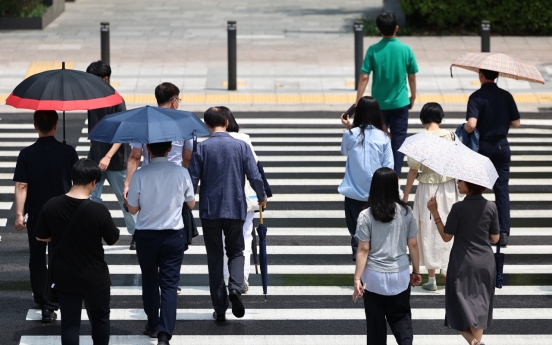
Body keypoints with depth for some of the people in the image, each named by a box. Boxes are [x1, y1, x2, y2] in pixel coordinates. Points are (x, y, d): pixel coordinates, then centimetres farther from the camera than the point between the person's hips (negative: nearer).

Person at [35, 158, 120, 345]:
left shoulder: (51, 206, -12)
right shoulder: (98, 210, -22)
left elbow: (40, 237, 1)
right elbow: (113, 240, -7)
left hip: (64, 277, 2)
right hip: (94, 277, -2)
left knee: (69, 321, 11)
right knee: (100, 318, 19)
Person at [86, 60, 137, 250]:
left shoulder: (116, 101, -15)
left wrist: (108, 157, -27)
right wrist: (92, 149, 17)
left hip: (115, 160, -6)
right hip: (95, 158, 6)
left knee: (125, 198, 7)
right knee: (90, 197, -2)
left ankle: (137, 234, 21)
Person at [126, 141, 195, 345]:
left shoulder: (140, 175, -12)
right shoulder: (181, 173, -9)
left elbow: (133, 209, -4)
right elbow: (191, 204, 5)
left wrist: (126, 196, 16)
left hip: (146, 236, 0)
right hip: (174, 235, 0)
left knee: (149, 280, 19)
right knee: (169, 284, 0)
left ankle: (153, 325, 32)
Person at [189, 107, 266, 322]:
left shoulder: (201, 148, -5)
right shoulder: (241, 146, -2)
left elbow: (192, 180, -5)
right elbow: (255, 177, -4)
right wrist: (262, 197, 15)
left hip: (209, 209, 0)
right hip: (235, 209, 1)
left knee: (215, 257, 8)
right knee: (236, 251, 16)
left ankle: (220, 309, 7)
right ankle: (235, 287, -13)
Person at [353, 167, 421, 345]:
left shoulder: (366, 216, -12)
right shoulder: (406, 213, -6)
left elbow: (363, 250, -11)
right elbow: (413, 245, 1)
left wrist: (357, 278, -6)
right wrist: (416, 271, 14)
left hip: (374, 277, -2)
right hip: (400, 276, 2)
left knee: (376, 323, 11)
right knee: (400, 317, 14)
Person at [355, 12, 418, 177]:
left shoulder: (373, 50, -10)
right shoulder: (406, 50, -9)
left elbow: (364, 78, -10)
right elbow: (412, 77, 0)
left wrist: (358, 103, -5)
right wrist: (413, 96, 17)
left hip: (378, 104, 1)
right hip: (400, 103, -1)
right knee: (398, 141, 4)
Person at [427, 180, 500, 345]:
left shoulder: (458, 208, -14)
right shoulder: (491, 207, -4)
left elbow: (446, 236, -7)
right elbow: (495, 238, 3)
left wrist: (435, 213, -2)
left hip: (463, 264, -3)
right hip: (485, 263, 4)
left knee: (462, 310, 1)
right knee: (480, 306, 14)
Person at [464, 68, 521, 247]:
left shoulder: (476, 97, -14)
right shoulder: (506, 96, -2)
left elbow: (471, 124, -25)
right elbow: (516, 123, 0)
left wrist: (465, 128, -4)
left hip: (482, 146, -3)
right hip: (501, 145, 3)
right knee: (502, 189, 4)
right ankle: (504, 232, -3)